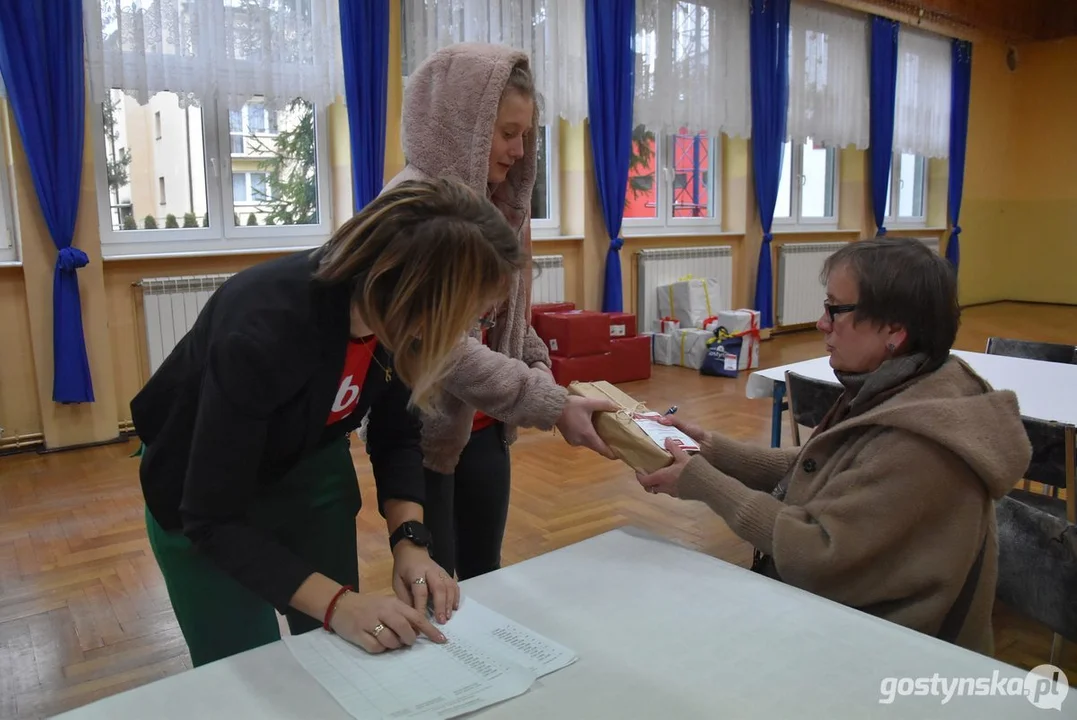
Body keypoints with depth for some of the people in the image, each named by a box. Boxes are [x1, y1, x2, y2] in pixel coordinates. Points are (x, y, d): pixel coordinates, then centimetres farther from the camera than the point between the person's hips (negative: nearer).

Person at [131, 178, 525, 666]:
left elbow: (396, 436, -7)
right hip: (201, 498, -4)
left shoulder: (400, 319, -22)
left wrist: (408, 539, -21)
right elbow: (214, 519, -32)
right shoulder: (263, 333, -39)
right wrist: (335, 603, -37)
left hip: (311, 474, 5)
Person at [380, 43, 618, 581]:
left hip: (485, 426, 7)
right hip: (425, 432, -7)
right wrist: (553, 406, -28)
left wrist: (541, 368, -4)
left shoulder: (497, 203, 6)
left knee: (484, 575, 17)